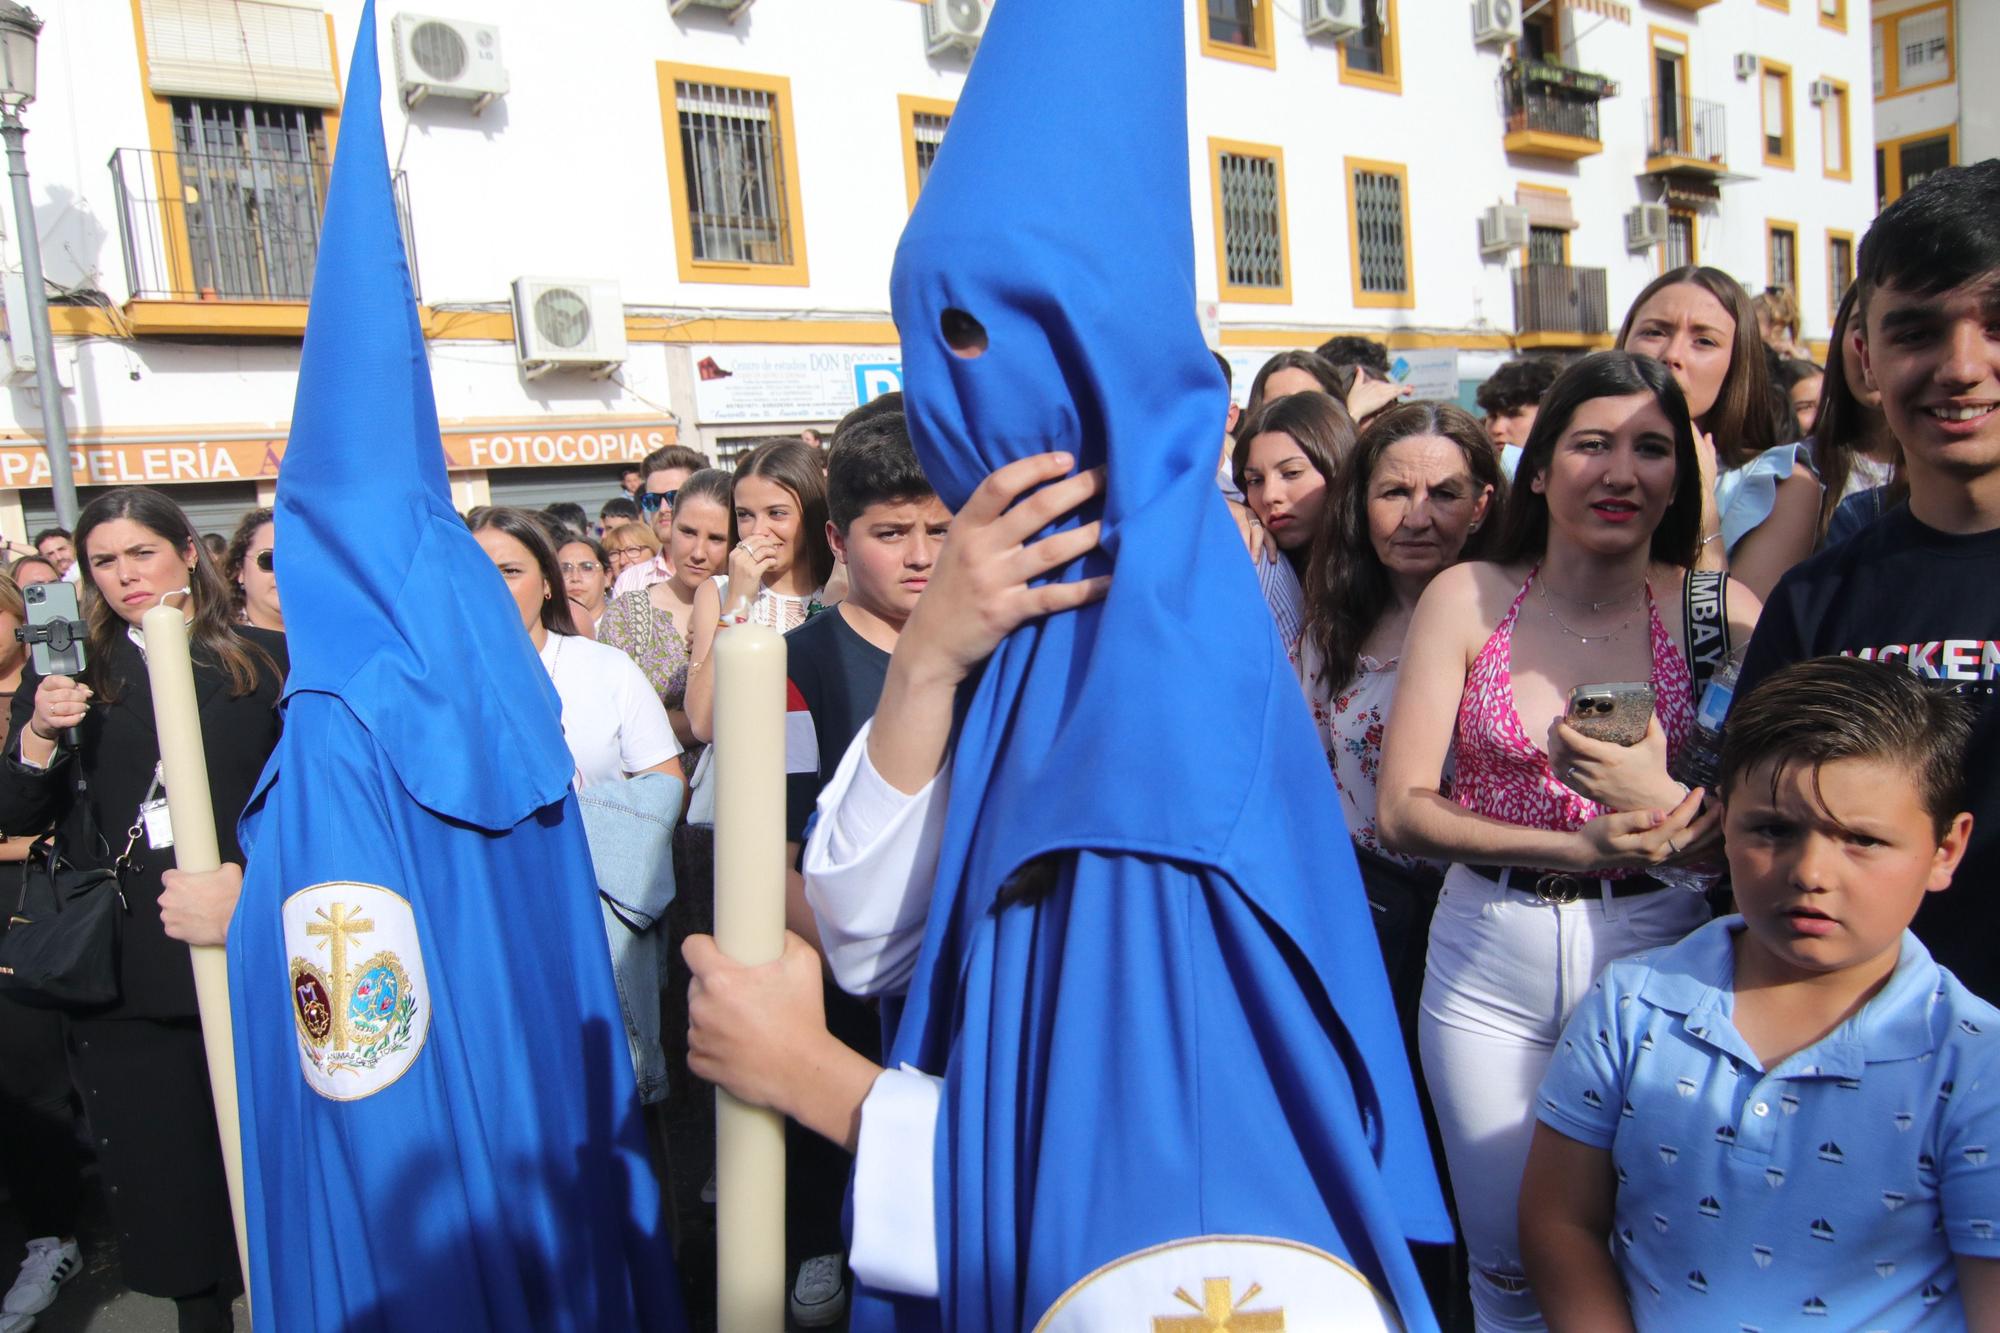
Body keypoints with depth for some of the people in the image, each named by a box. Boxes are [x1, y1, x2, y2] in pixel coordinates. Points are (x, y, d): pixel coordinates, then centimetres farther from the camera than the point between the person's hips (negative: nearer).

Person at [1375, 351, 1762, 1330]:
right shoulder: (1467, 597, -3)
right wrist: (1579, 847, -19)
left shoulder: (1717, 612, -3)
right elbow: (1401, 811, -8)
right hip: (1486, 962, 0)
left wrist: (1661, 801, -24)